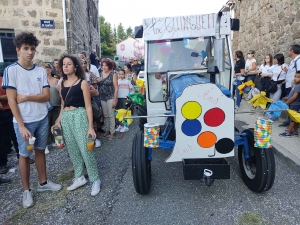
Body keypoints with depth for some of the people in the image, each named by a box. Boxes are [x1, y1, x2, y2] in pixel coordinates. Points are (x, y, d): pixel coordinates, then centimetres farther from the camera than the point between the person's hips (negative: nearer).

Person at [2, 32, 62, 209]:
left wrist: (26, 97, -15)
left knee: (40, 150, 15)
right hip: (24, 121, -3)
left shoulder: (41, 71, 3)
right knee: (24, 155, 8)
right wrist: (21, 126, -15)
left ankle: (43, 182, 30)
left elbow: (47, 96, -1)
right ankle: (26, 190, 23)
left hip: (42, 119, 3)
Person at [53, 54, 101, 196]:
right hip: (65, 118, 6)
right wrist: (58, 121, 11)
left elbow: (88, 106, -7)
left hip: (79, 116, -6)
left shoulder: (82, 83, -5)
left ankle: (95, 180, 8)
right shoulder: (61, 84, 12)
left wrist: (90, 127, -12)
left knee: (85, 149, -7)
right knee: (72, 150, 11)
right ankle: (79, 178, 26)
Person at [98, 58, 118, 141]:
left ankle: (112, 132, 7)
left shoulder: (113, 75, -6)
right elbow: (97, 83, 16)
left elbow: (116, 88, -9)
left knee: (111, 115, -1)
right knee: (105, 115, 12)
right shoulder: (101, 74, 9)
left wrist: (115, 100, -14)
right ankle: (106, 130, 24)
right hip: (102, 98, 5)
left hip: (110, 97, -5)